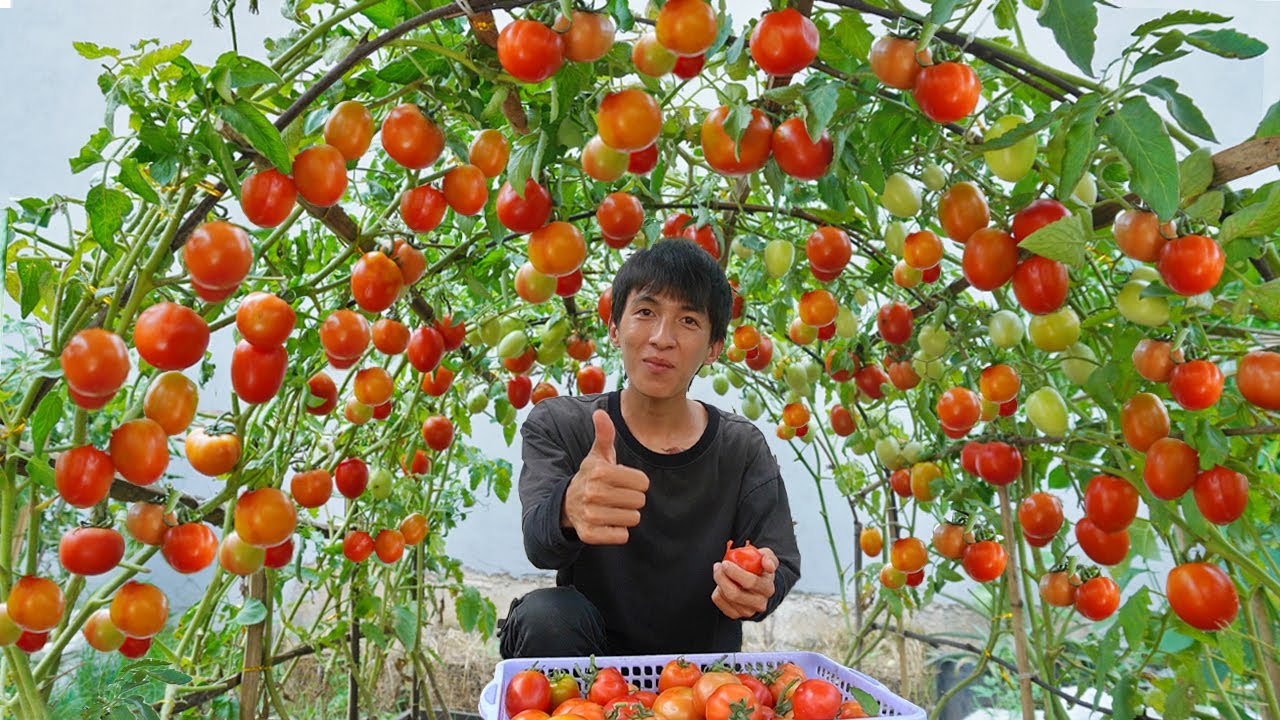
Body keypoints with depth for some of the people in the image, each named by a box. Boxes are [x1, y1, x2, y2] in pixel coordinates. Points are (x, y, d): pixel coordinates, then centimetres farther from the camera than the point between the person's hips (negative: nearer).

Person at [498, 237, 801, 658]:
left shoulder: (743, 449, -3)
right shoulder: (557, 426, -8)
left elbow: (782, 565, -5)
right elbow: (539, 542, -24)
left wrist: (758, 589, -31)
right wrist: (569, 509, -50)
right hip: (588, 655, -2)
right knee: (546, 614, -31)